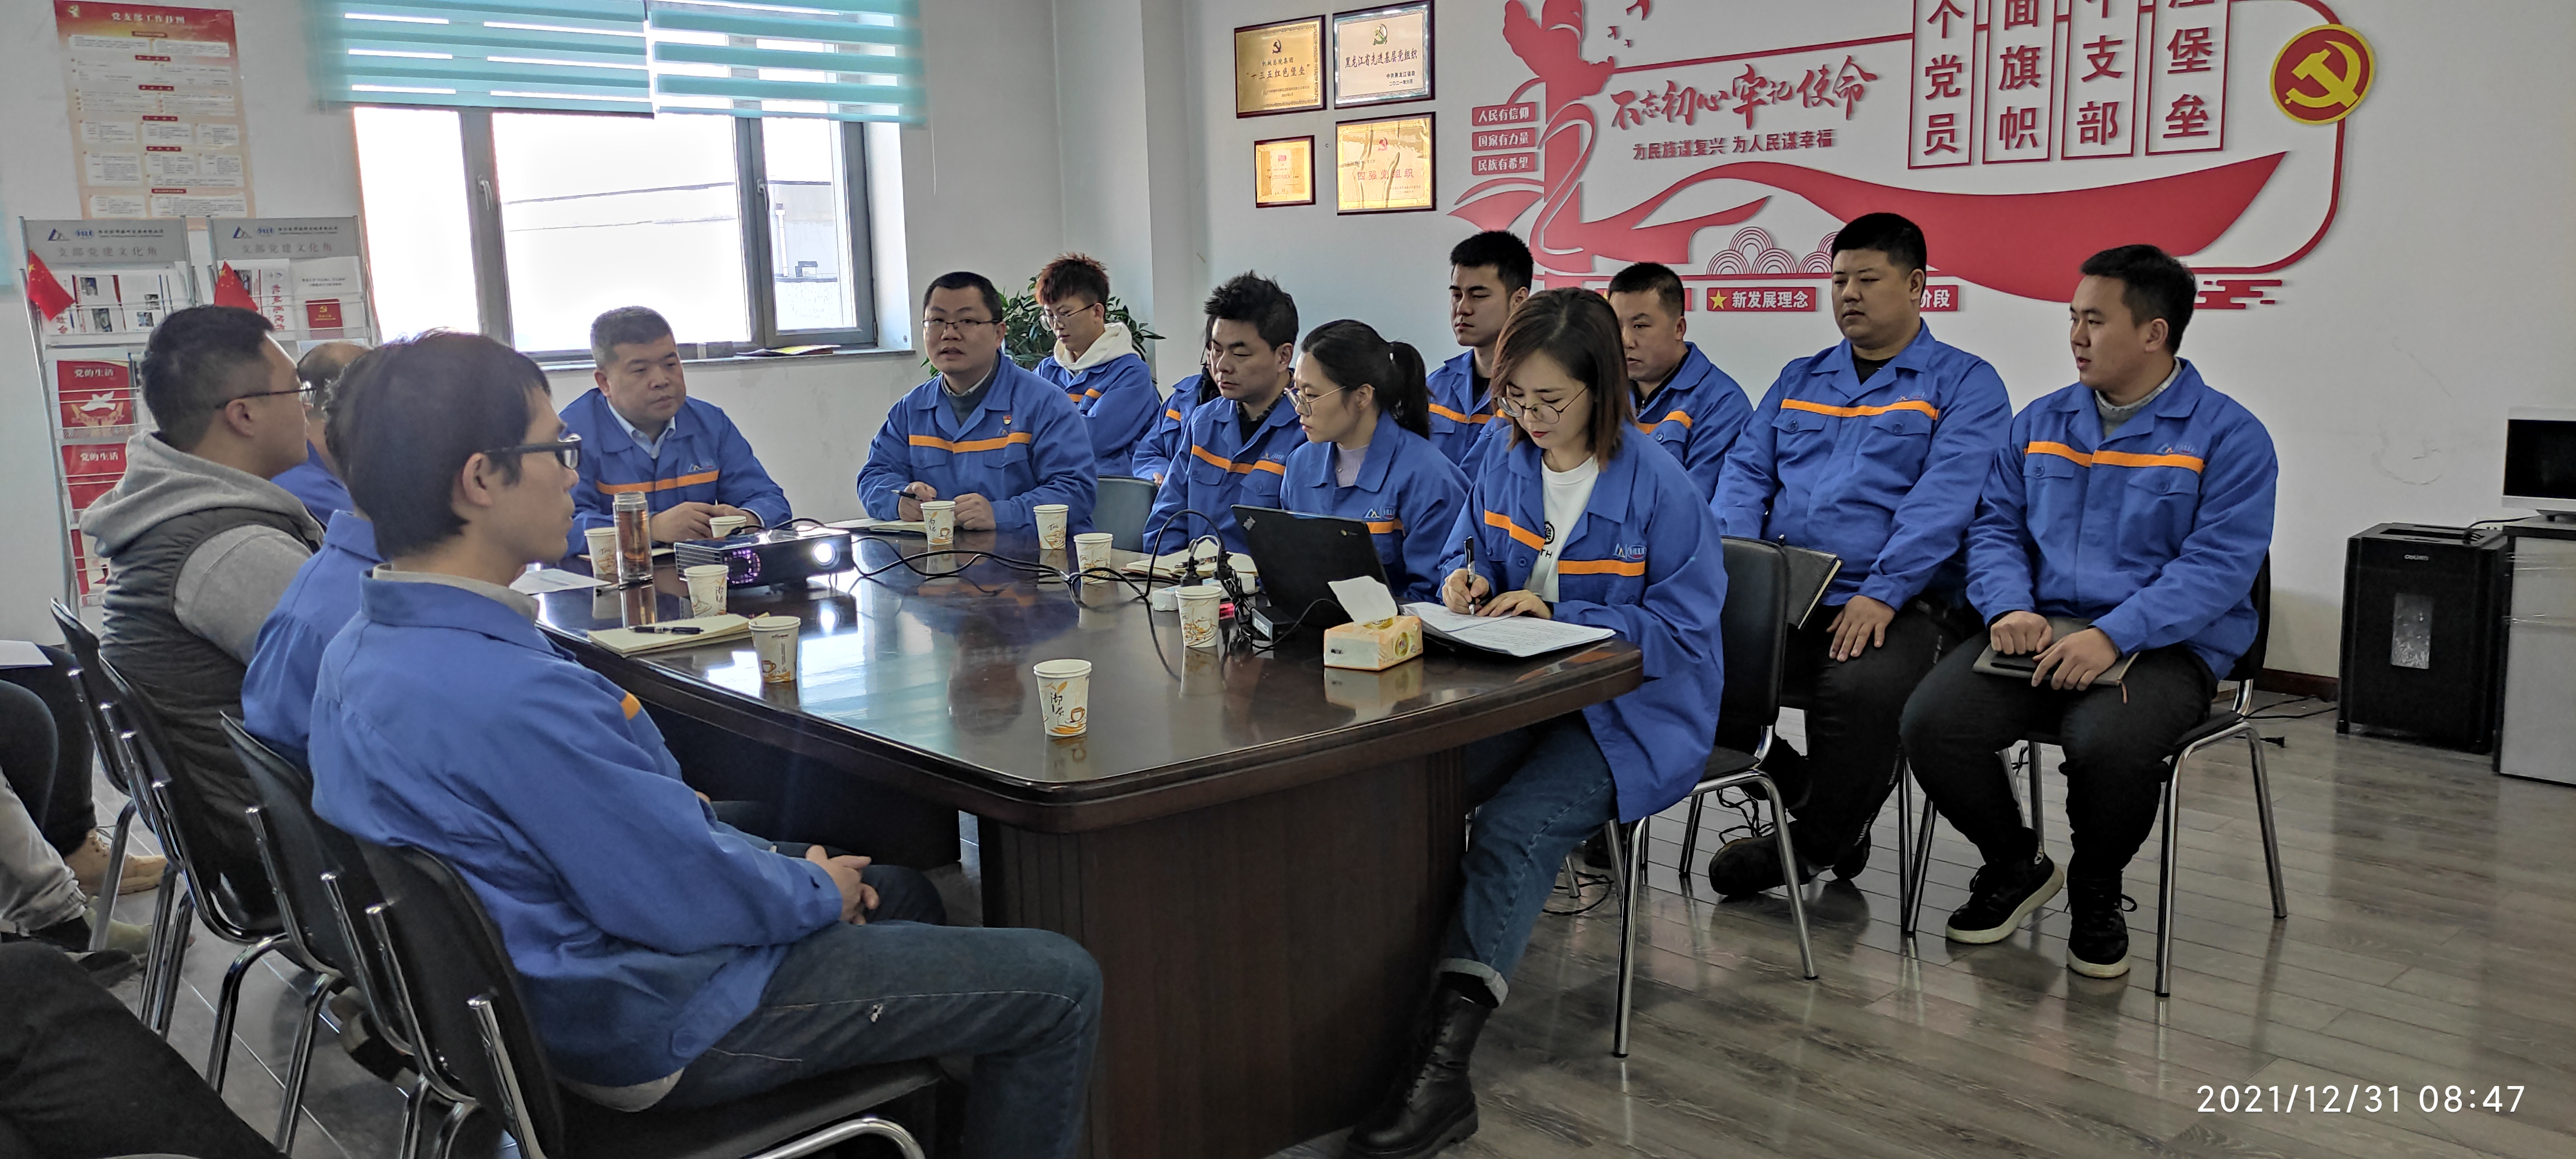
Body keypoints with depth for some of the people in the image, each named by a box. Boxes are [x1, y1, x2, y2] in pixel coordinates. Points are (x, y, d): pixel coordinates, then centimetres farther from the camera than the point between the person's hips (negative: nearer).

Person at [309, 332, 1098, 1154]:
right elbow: (685, 898, -26)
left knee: (904, 894, 27)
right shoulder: (512, 697, -34)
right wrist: (819, 892, -6)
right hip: (660, 1029, -10)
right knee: (1058, 985, -3)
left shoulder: (360, 648, -1)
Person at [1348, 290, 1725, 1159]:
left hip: (1635, 712, -6)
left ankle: (1443, 1061, -35)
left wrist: (1556, 615, -18)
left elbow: (1682, 632, -12)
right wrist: (1467, 583, -4)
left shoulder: (1660, 490, -12)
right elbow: (1468, 555, 22)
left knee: (1514, 829, -31)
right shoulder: (1506, 462, 7)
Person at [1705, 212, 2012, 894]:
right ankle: (1797, 792, 2)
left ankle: (1814, 844, -5)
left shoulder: (1964, 384, 5)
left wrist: (1881, 594, -21)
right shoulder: (1799, 380, 23)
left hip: (1898, 604, -5)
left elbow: (1944, 500, -9)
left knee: (1863, 689, -35)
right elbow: (1746, 474, 16)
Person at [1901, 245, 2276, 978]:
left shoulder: (2229, 436, -1)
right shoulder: (2040, 422, 16)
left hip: (2164, 647, -4)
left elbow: (2218, 566, -11)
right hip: (2037, 635, 4)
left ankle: (2096, 895, -1)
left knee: (2108, 744, -36)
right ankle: (2016, 866, 9)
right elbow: (1995, 527, 13)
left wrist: (2112, 636, -24)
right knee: (1931, 723, -22)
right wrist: (2009, 607, -9)